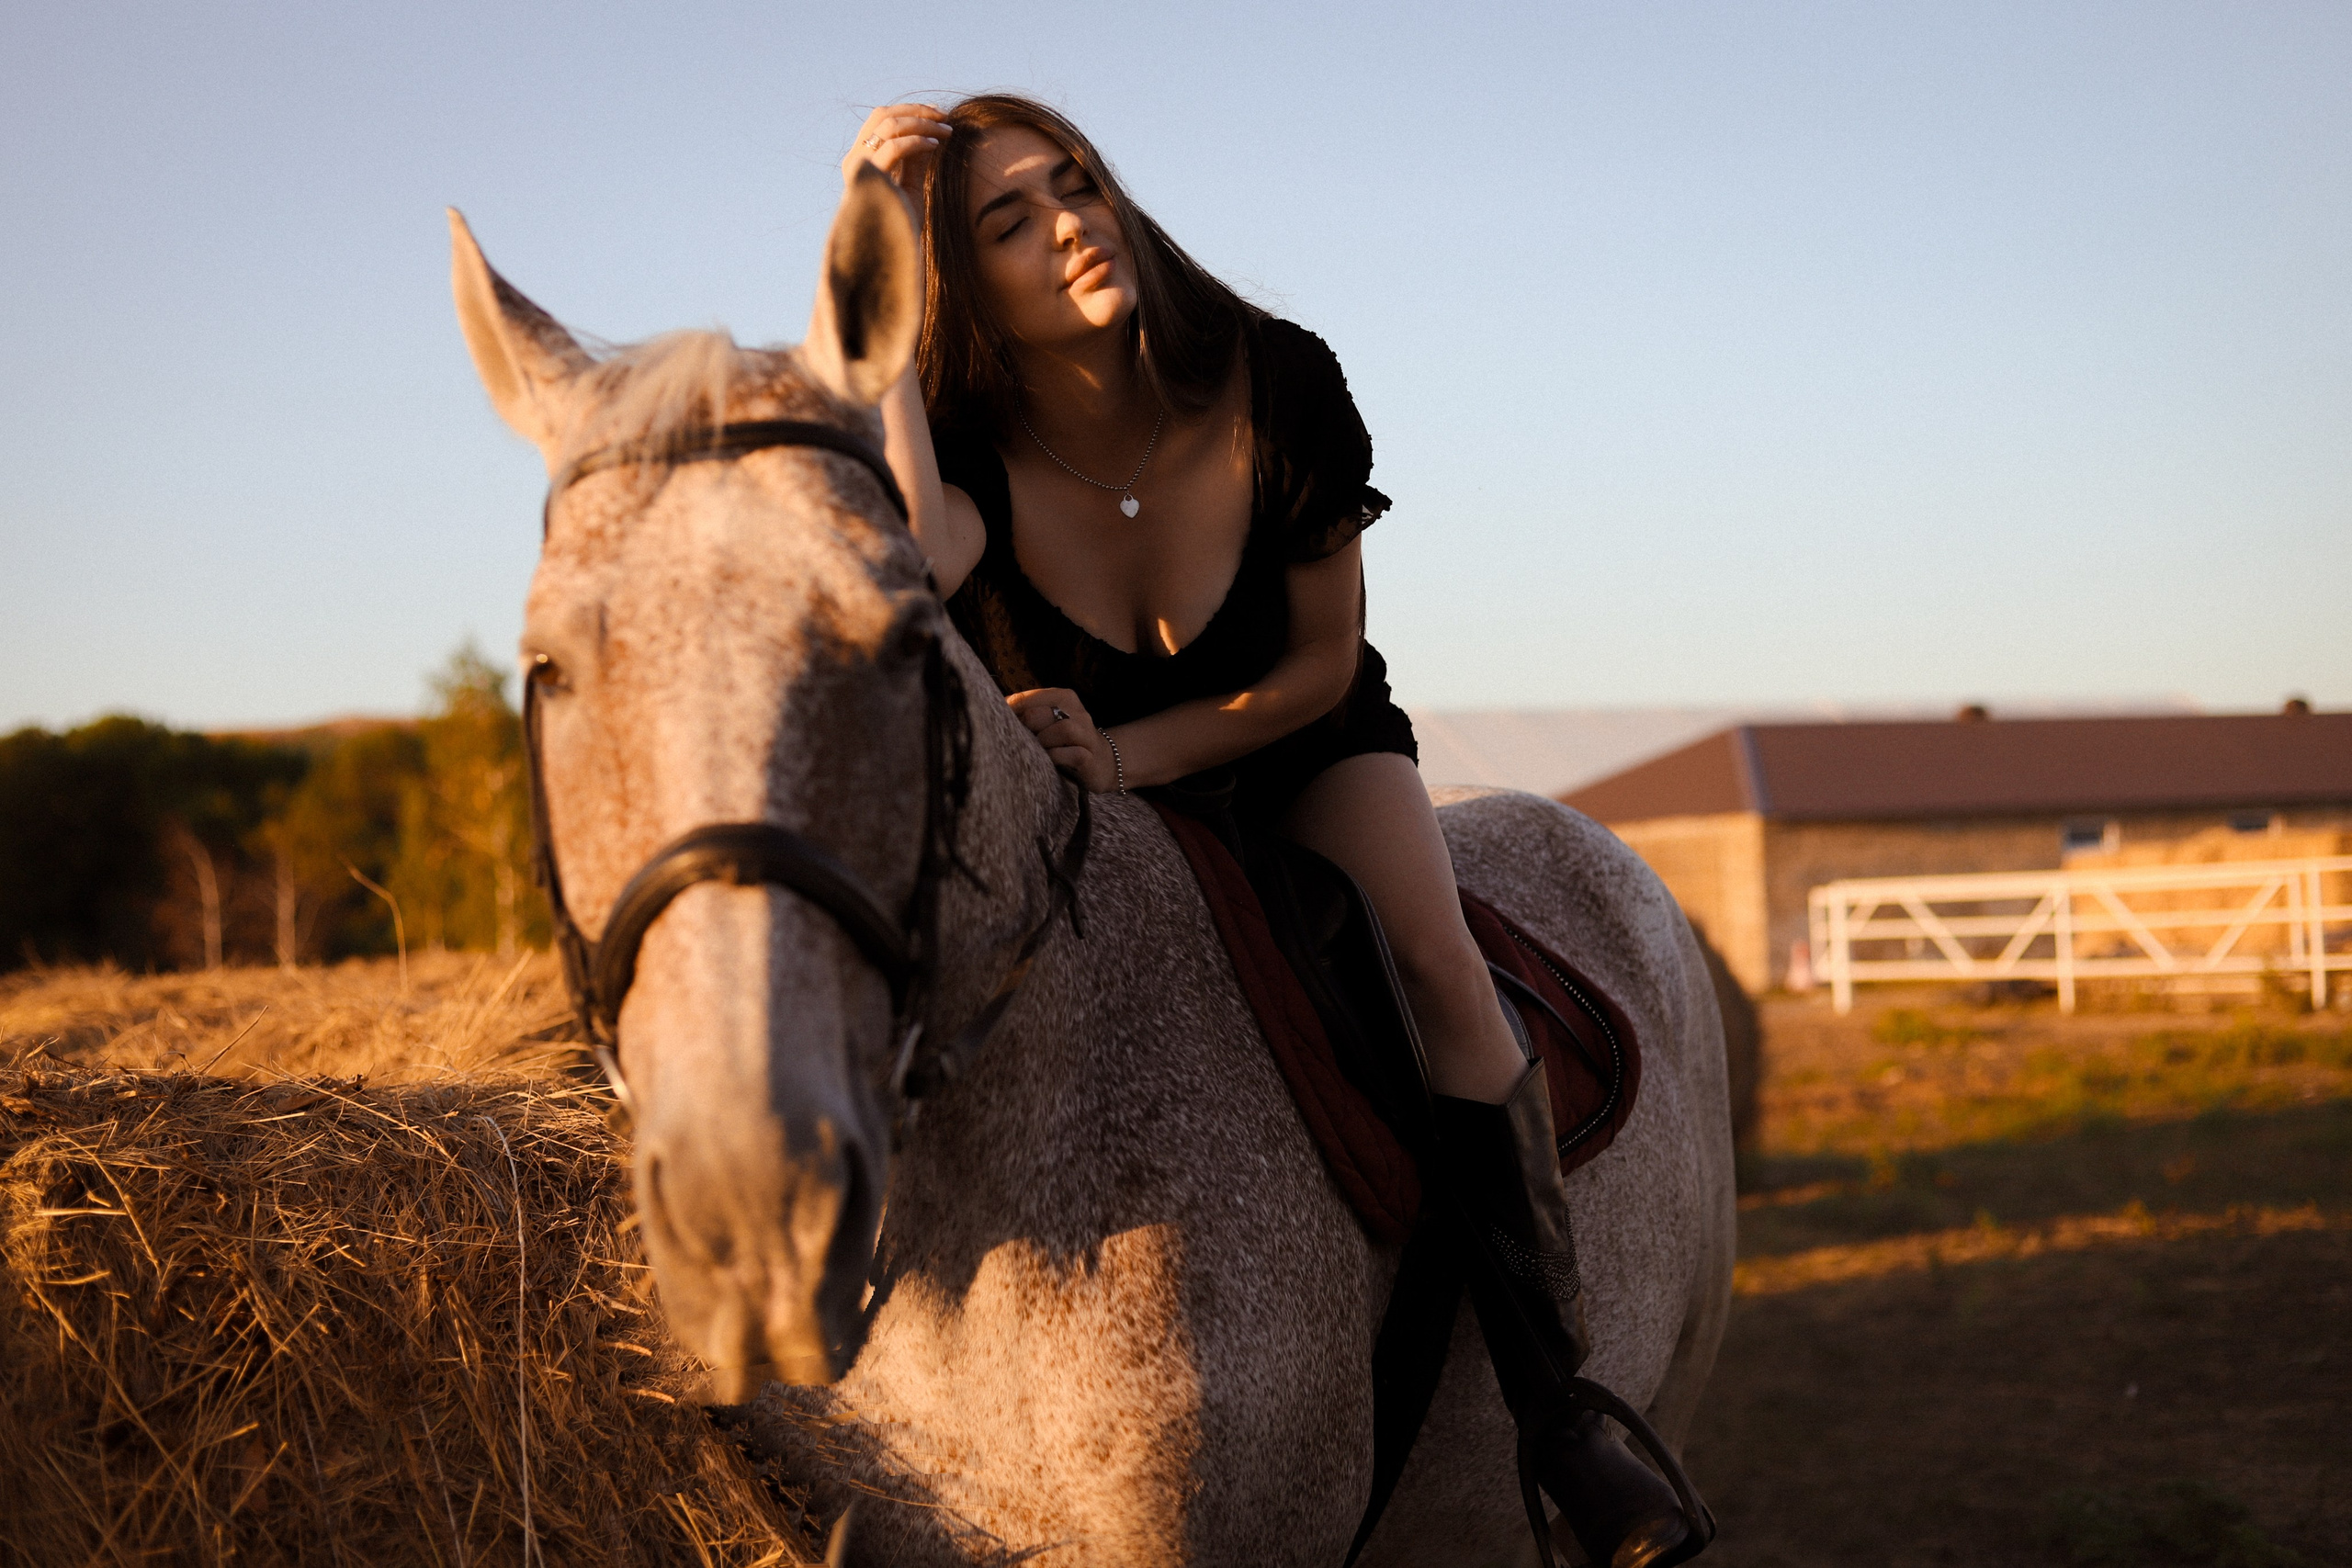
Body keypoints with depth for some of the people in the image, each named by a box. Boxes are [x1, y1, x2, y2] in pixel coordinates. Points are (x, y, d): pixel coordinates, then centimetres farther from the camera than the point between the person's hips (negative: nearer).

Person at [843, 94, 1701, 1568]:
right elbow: (911, 554, -50)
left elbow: (1321, 664, -12)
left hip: (1296, 745, -1)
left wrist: (1133, 751, -28)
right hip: (1066, 792, 1)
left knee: (1437, 966, -26)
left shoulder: (1277, 387, -22)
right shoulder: (965, 450, -23)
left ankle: (1558, 1404, -20)